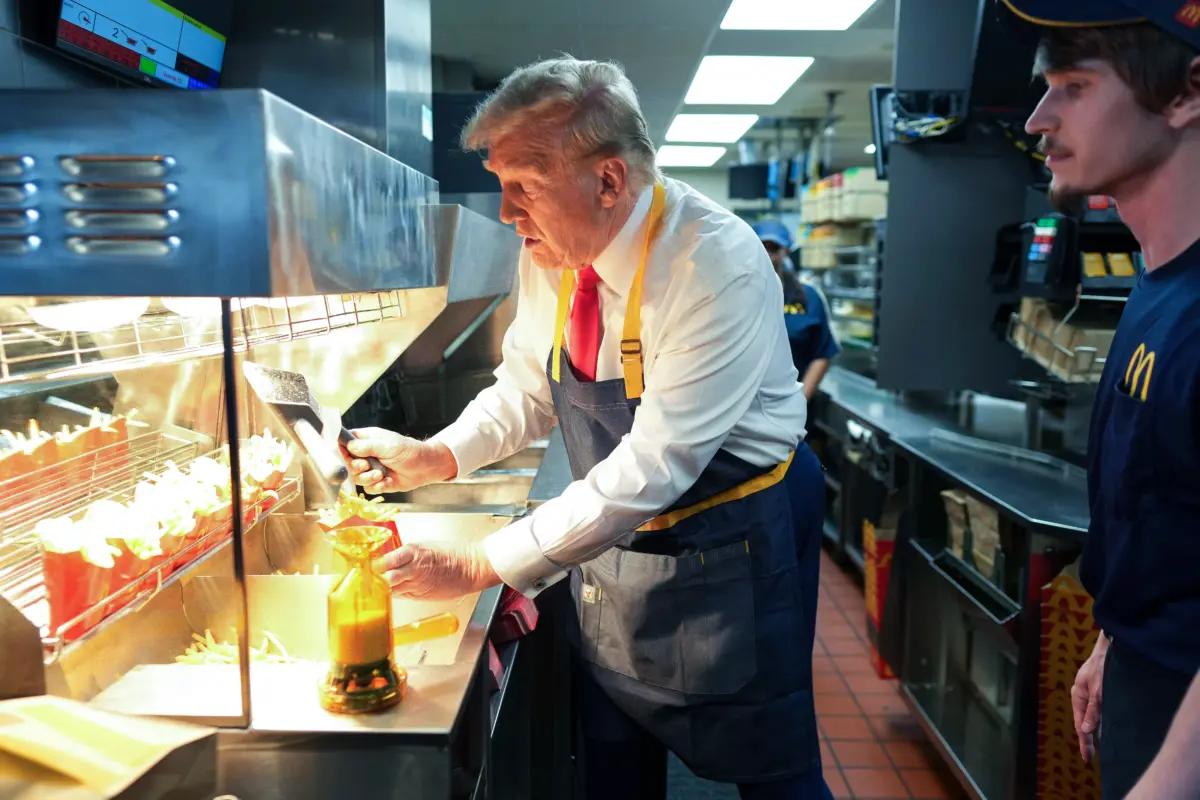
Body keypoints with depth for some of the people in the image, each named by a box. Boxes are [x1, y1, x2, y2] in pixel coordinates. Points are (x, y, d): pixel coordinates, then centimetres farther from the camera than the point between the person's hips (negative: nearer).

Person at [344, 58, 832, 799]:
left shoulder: (720, 269, -28)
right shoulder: (550, 252, -7)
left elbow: (652, 466, -30)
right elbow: (525, 391, 6)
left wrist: (479, 565, -28)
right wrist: (433, 459, -12)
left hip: (730, 547, -6)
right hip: (612, 537, 6)